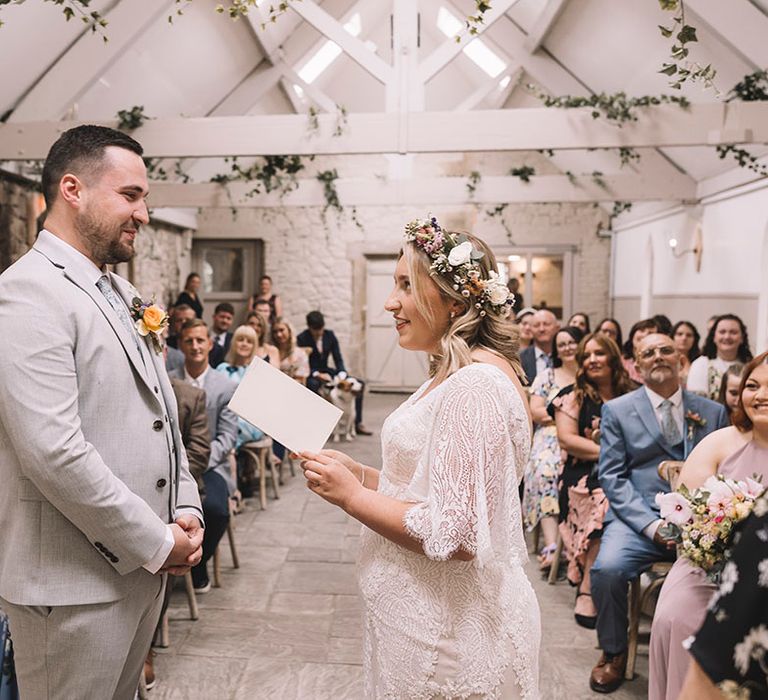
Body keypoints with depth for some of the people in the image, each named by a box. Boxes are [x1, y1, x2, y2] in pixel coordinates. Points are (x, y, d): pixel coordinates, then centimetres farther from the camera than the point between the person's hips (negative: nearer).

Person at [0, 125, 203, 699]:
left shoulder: (120, 292, 11)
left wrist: (185, 510, 3)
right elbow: (53, 452, -25)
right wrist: (156, 542, -16)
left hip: (143, 565, 8)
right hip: (73, 585, -8)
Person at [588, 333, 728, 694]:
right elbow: (612, 476, 0)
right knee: (607, 569, -28)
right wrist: (651, 524, -13)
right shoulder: (617, 410, 7)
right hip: (638, 517, -1)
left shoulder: (713, 412, 14)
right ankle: (613, 653, 0)